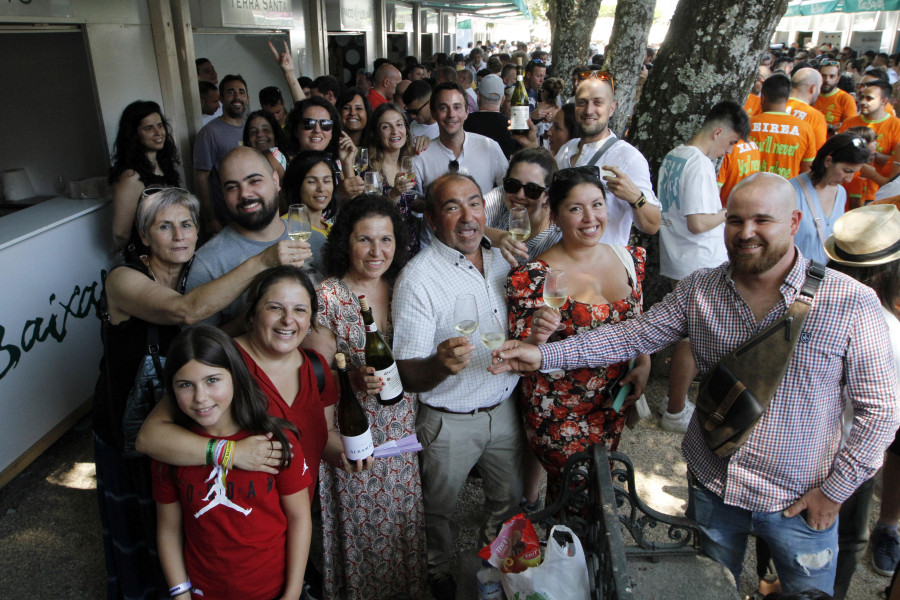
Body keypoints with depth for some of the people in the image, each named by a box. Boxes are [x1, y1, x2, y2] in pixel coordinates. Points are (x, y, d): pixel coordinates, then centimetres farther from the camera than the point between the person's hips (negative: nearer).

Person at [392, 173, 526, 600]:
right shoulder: (417, 278, -21)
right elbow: (409, 375, -21)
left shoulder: (502, 260, -1)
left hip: (504, 408, 5)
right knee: (438, 507, 17)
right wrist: (441, 364, -42)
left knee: (509, 499, 23)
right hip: (448, 421, -5)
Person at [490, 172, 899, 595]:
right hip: (711, 486, 3)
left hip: (799, 503, -2)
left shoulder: (851, 303, -16)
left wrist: (835, 490, -10)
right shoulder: (699, 290, -7)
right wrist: (544, 355, -15)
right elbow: (633, 335, -7)